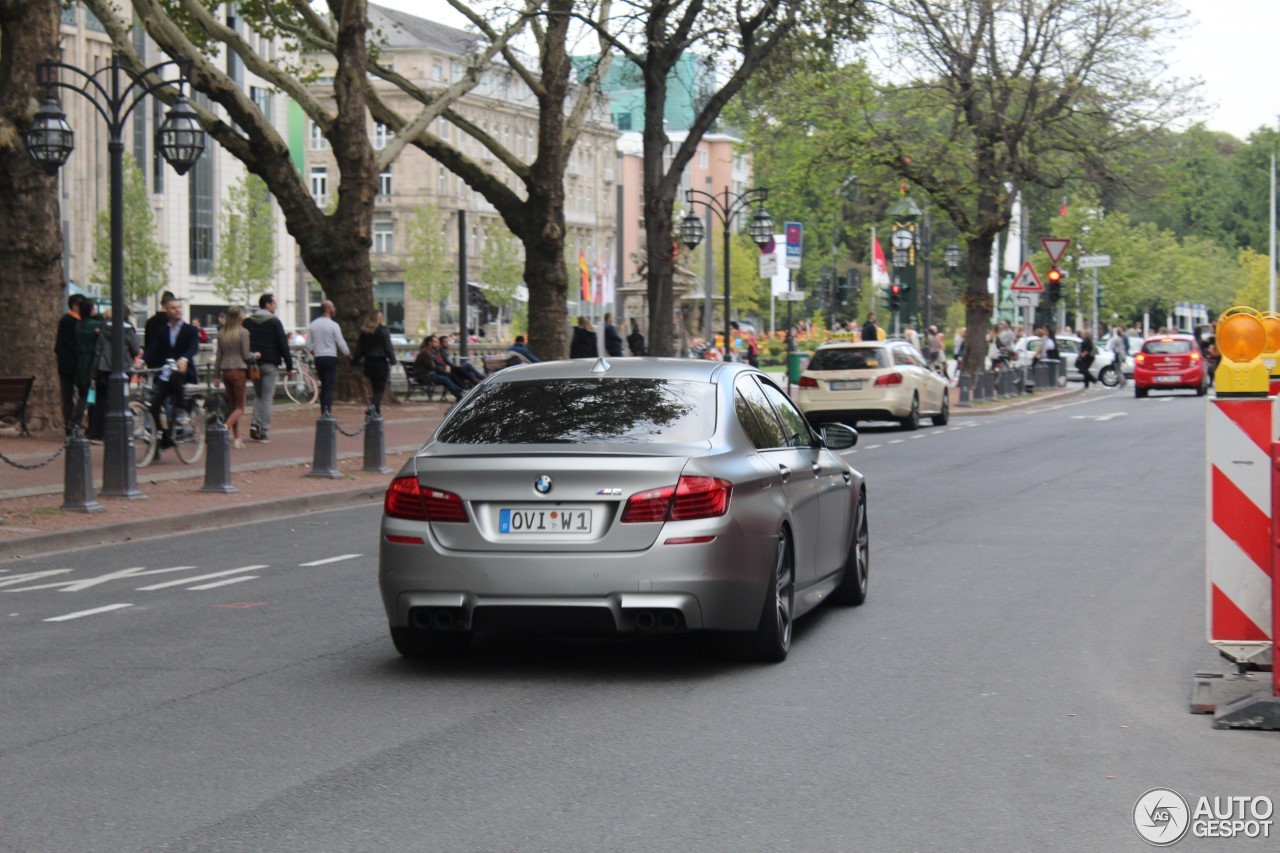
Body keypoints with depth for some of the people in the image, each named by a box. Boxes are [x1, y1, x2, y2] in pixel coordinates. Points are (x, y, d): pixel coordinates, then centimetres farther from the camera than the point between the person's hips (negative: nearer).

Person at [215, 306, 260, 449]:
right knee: (239, 407, 0)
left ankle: (236, 438, 10)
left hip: (225, 371, 6)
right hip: (238, 371, -6)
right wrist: (255, 355, 11)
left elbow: (219, 355, 9)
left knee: (233, 405, 13)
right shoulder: (243, 332, -10)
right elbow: (246, 355, -10)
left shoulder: (222, 333, 7)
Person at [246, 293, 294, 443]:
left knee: (258, 395, 18)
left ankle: (255, 423, -2)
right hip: (270, 365, -5)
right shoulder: (274, 322, -7)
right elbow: (283, 345, -9)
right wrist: (289, 366, -5)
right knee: (267, 397, 0)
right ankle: (263, 432, -3)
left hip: (253, 364, 5)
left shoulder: (247, 322, 8)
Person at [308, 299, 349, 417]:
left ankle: (323, 411, 14)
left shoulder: (313, 324, 6)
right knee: (329, 386, -7)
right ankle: (327, 410, -19)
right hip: (330, 357, -5)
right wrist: (349, 355, 4)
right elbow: (341, 343, -10)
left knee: (323, 386, 15)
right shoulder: (333, 325, -10)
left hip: (318, 358, 5)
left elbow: (308, 344, 8)